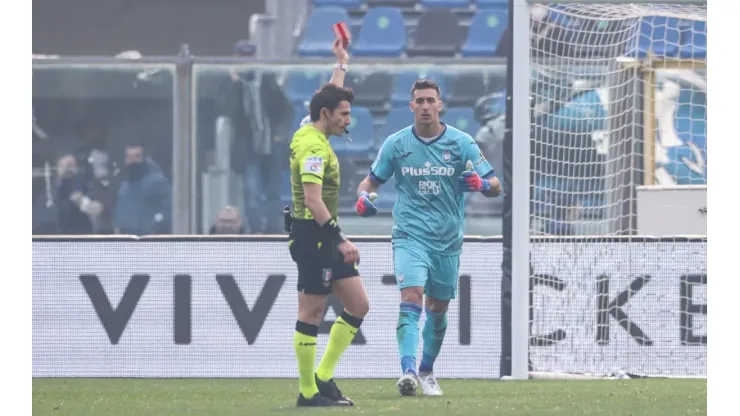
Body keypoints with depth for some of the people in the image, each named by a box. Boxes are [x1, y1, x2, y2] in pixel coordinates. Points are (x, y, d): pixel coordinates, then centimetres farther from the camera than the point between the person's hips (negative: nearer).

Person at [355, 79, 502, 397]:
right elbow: (371, 180, 11)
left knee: (438, 309, 12)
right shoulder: (396, 144, 0)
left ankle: (426, 371, 32)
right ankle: (407, 370, -31)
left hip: (448, 239, 2)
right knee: (411, 298, -22)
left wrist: (480, 184, -25)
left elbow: (495, 187, -1)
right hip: (410, 235, -2)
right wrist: (363, 196, -13)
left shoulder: (462, 143, -1)